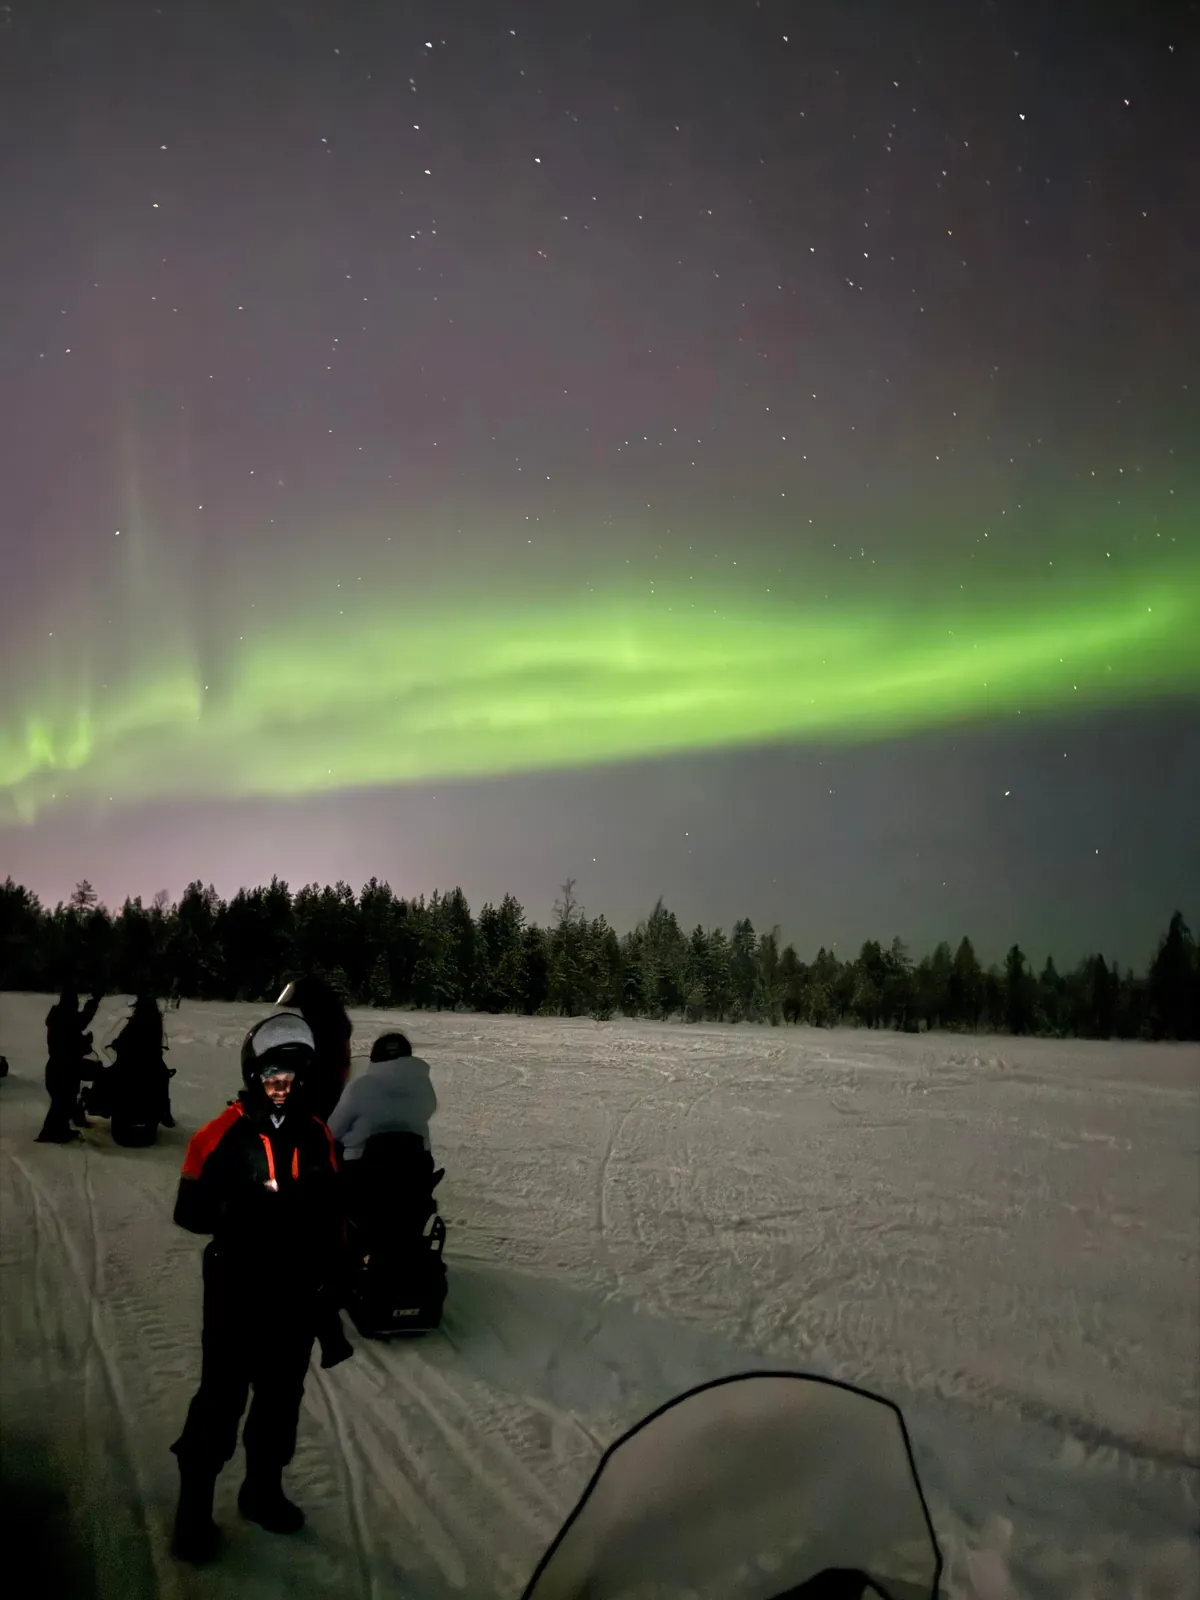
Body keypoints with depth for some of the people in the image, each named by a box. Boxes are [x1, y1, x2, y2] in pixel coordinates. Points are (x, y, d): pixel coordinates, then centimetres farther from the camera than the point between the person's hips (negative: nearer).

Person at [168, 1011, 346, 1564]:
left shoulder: (317, 1135, 4)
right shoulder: (224, 1134, -10)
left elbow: (331, 1219, 10)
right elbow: (191, 1210, -12)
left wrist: (329, 1282, 10)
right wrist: (250, 1207, -26)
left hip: (298, 1293, 5)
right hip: (237, 1292, -4)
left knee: (282, 1396, 15)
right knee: (223, 1397, 0)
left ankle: (263, 1488, 33)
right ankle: (194, 1503, 17)